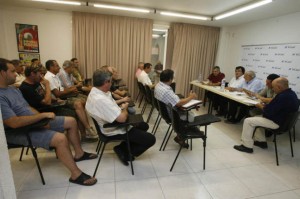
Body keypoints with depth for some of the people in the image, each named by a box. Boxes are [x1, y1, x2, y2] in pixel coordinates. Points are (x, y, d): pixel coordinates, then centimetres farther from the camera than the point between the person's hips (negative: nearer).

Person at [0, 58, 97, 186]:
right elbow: (14, 123, -31)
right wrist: (43, 115, -24)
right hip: (20, 131, -10)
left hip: (35, 122, 10)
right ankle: (76, 175, -14)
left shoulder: (13, 89, 10)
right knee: (60, 138, -31)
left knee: (71, 121, 6)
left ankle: (79, 154, 20)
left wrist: (42, 119, -3)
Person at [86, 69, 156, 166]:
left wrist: (121, 102, -1)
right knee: (150, 139, -8)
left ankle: (123, 147, 19)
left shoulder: (95, 92, -2)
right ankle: (125, 153, 10)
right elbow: (122, 118, -33)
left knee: (144, 125, 21)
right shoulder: (100, 99, -34)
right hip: (114, 130, -10)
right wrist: (124, 108, -12)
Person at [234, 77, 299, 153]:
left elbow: (268, 112, -24)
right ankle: (261, 141, 28)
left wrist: (261, 106, -6)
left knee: (248, 121, -8)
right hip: (284, 120, 11)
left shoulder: (282, 97, -29)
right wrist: (265, 106, 2)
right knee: (256, 118, 24)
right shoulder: (291, 93, 4)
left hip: (277, 122, -10)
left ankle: (247, 146, 0)